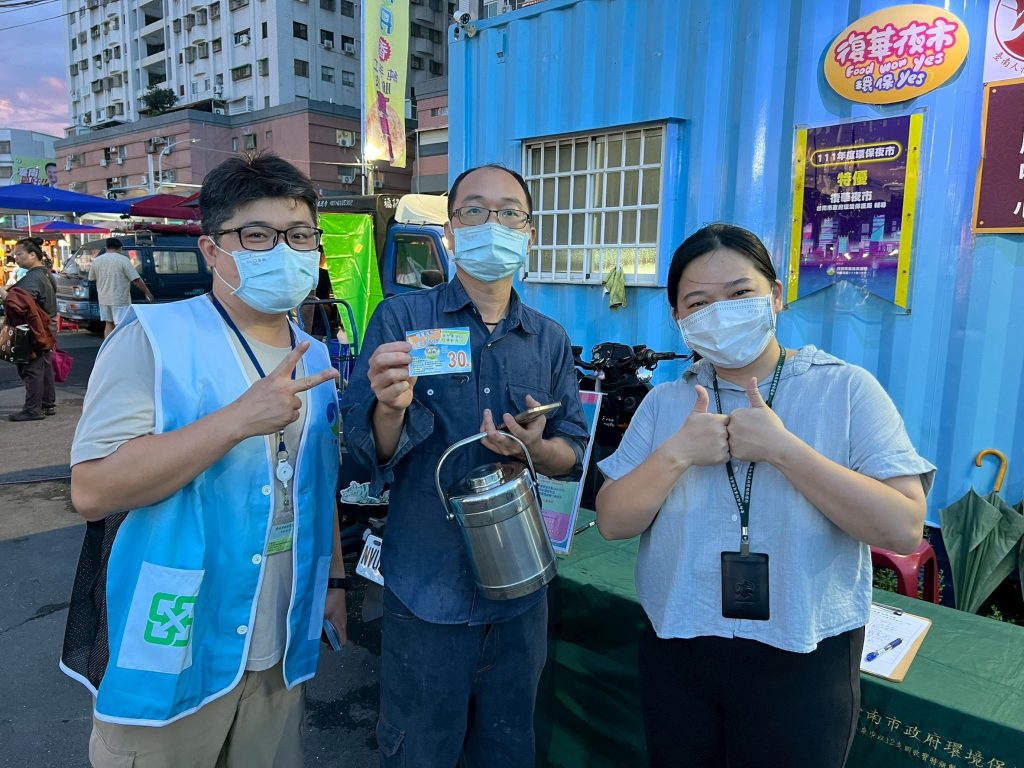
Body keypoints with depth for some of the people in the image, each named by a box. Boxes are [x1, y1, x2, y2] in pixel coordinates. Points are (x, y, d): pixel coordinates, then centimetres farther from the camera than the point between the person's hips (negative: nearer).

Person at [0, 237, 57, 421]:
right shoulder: (45, 274, 13)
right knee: (45, 367, 15)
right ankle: (48, 404, 23)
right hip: (44, 332, 10)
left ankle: (33, 409, 1)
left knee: (31, 369, -4)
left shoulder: (33, 277, -18)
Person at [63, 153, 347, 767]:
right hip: (170, 655, -5)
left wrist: (335, 579, 15)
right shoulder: (154, 338, -14)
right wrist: (238, 418, -28)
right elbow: (92, 490, -22)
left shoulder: (315, 358, 7)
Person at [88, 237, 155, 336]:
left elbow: (91, 278, 14)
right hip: (120, 300, -6)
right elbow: (136, 280, -14)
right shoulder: (123, 260, -11)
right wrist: (148, 293, -6)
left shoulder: (96, 260, 6)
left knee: (108, 324, 16)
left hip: (103, 299, 6)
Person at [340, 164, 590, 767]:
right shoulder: (401, 319, -6)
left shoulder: (551, 341, 5)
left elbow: (574, 455, 6)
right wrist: (390, 406, -31)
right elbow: (369, 453, -10)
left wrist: (537, 448, -16)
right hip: (426, 588, -3)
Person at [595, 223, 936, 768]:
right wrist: (677, 453, -18)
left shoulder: (846, 388, -8)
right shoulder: (664, 403, 1)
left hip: (803, 660, -2)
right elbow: (613, 522, -4)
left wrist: (781, 447, -22)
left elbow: (904, 529, -16)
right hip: (675, 652, 3)